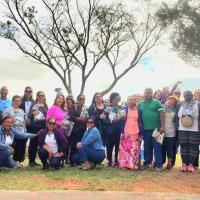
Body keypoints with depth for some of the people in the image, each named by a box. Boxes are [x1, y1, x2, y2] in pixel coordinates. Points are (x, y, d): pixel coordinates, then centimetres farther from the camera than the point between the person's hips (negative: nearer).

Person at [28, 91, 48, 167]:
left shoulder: (45, 106, 12)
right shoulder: (33, 105, 2)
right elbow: (29, 116, -6)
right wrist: (33, 114, -27)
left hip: (43, 127, 4)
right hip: (34, 127, -4)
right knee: (33, 143, -2)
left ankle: (33, 160, 15)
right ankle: (31, 161, 3)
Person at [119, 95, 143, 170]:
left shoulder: (139, 111, 9)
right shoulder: (124, 109, 4)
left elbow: (140, 123, 10)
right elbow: (121, 121, 5)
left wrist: (141, 134, 6)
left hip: (135, 134, 1)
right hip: (126, 133, -1)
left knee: (135, 150, -1)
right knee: (125, 149, -5)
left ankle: (134, 164, 5)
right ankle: (125, 164, 1)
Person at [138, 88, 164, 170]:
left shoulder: (157, 102, -1)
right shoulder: (140, 104, 9)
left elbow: (161, 114, -5)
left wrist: (162, 126, -11)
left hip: (156, 128, -3)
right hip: (145, 129, 4)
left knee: (157, 146, 0)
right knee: (147, 147, 12)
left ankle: (158, 164, 5)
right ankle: (147, 162, 23)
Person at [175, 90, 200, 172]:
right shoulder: (180, 105, 9)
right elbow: (177, 117, 11)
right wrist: (176, 129, 6)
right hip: (182, 130, 2)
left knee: (193, 147, -1)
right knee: (183, 147, 4)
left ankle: (191, 164, 5)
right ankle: (184, 164, 10)